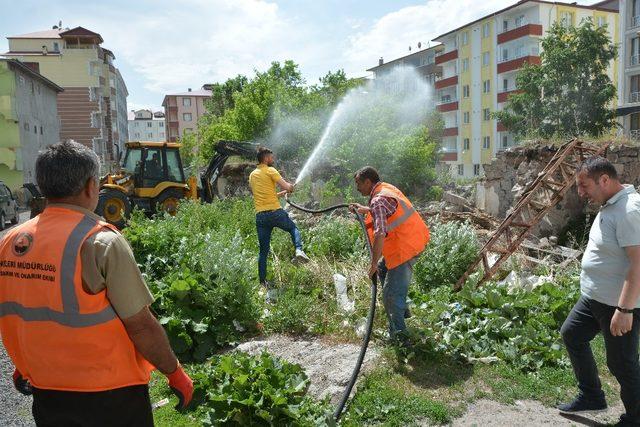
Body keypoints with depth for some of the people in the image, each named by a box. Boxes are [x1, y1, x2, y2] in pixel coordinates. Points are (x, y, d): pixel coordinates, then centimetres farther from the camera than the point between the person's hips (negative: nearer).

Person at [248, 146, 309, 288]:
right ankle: (299, 250, -3)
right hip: (275, 212, -5)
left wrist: (283, 192, 25)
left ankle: (262, 282, 14)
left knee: (263, 250, 11)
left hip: (260, 216, 5)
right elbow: (286, 186, -10)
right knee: (293, 228, 23)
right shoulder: (270, 170, -2)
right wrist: (290, 187, 13)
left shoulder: (252, 175, 19)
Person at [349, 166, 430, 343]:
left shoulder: (377, 201, -20)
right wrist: (364, 210, 38)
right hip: (415, 240, 11)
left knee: (391, 294, -4)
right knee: (383, 269, 28)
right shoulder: (386, 188, 11)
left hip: (405, 247, -11)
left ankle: (399, 334, 5)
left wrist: (373, 263, -24)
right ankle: (401, 309, 35)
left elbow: (379, 234, -31)